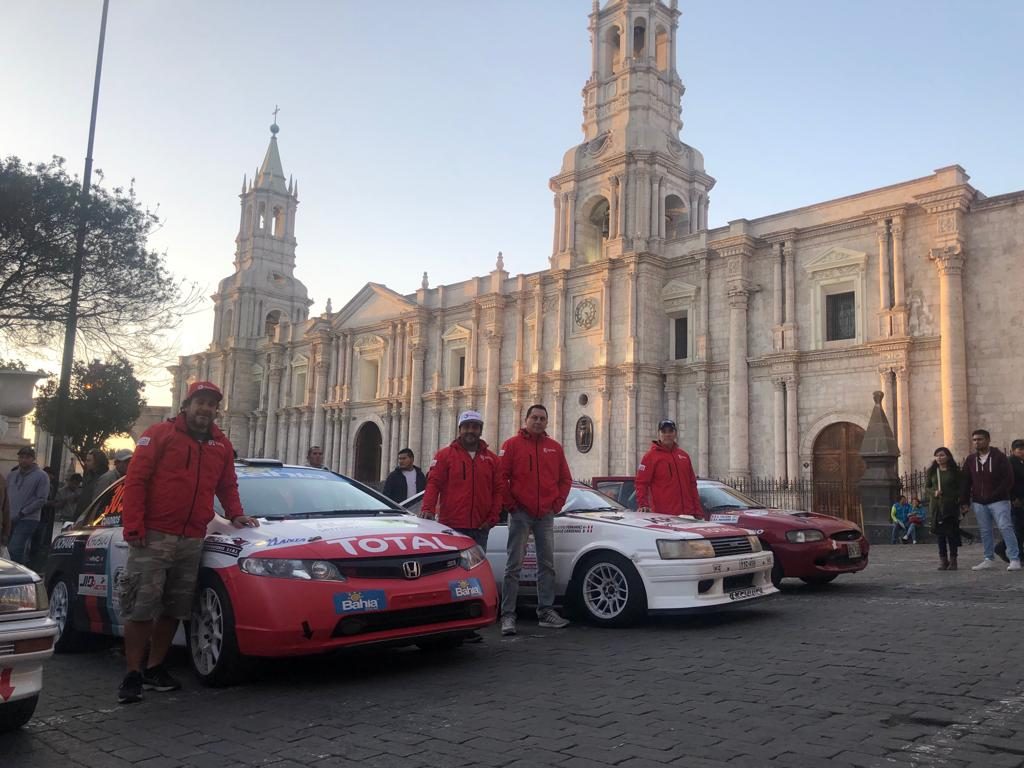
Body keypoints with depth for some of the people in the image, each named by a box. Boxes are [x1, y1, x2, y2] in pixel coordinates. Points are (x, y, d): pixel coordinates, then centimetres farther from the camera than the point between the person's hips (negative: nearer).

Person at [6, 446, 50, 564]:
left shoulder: (41, 476, -4)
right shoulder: (12, 475, 14)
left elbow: (41, 500, -9)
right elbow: (7, 496, 20)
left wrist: (22, 513, -12)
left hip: (28, 520, -6)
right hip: (11, 520, 6)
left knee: (15, 549, -16)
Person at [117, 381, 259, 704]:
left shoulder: (221, 445, 15)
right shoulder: (160, 434, -1)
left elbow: (228, 486, 24)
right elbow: (135, 480, -7)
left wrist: (235, 514, 7)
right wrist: (134, 527, -14)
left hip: (192, 541, 5)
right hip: (153, 537, -5)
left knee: (173, 610, 11)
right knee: (142, 607, -3)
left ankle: (154, 669, 22)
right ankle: (133, 675, 7)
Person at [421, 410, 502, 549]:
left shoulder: (491, 458, 12)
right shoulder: (445, 455, 4)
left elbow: (497, 490, 10)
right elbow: (433, 484, -3)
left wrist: (493, 518, 1)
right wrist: (428, 509, -17)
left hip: (480, 528, 3)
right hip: (452, 527, -3)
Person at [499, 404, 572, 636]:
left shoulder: (554, 447, 12)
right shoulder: (512, 444, -1)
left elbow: (565, 479, 15)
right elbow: (501, 477, -6)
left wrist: (558, 503, 4)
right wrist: (511, 504, -8)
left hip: (546, 515, 5)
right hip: (521, 514, -4)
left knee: (547, 565, 9)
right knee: (514, 566, -3)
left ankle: (546, 612, 18)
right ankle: (508, 615, 0)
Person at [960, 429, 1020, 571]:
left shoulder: (999, 457, -5)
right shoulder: (970, 460, 8)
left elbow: (1008, 479, -10)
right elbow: (965, 483, 8)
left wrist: (995, 495, -16)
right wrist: (965, 502, 2)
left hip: (998, 501, -4)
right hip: (978, 503, 4)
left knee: (1005, 528, -10)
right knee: (985, 531, 8)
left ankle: (1014, 559, -6)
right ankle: (989, 559, 16)